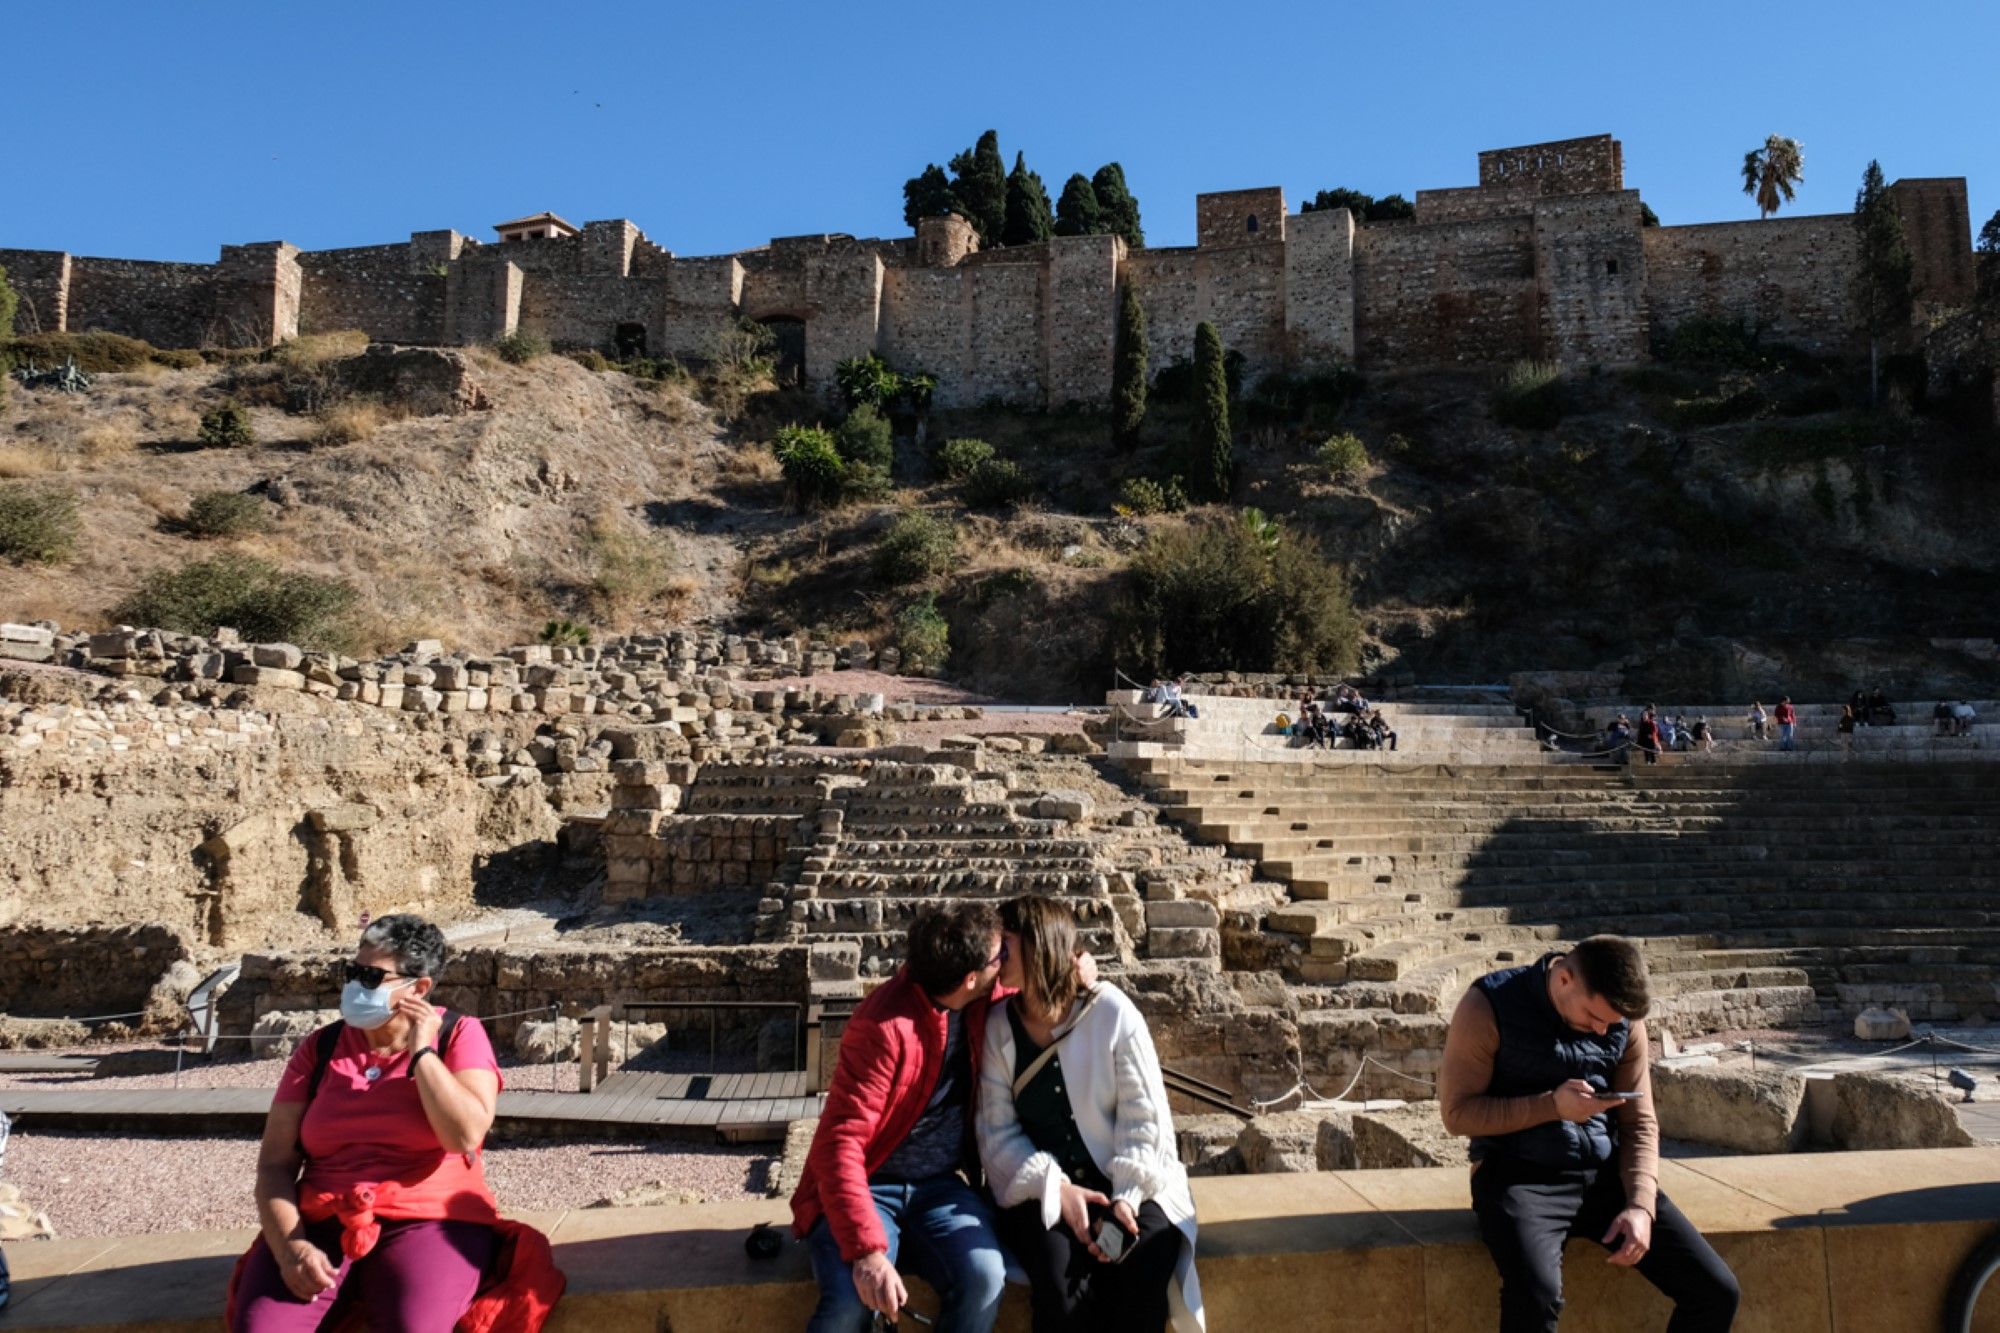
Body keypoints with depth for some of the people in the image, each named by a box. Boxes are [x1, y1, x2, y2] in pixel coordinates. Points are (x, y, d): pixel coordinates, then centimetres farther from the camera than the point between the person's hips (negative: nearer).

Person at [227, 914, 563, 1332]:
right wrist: (289, 1246, -11)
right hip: (320, 1224, 3)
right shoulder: (319, 1048, 11)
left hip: (427, 1222, -3)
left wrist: (421, 1051, -10)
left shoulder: (459, 1035, 2)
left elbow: (465, 1136, -13)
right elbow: (275, 1164, 5)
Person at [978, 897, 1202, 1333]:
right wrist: (1056, 1188, -17)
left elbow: (1143, 1114, -7)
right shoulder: (998, 1026, -2)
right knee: (1060, 1278, -28)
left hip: (1121, 1183, -1)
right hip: (1041, 1191, 1)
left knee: (1146, 1266, -29)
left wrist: (1127, 1196, -19)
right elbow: (997, 1133, -4)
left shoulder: (1111, 1011, -8)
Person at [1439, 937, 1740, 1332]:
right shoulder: (1490, 1006, -12)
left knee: (1717, 1292, -7)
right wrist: (1552, 1105, -21)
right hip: (1519, 1173, -5)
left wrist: (1640, 1205, -9)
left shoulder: (1624, 1020, 3)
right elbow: (1457, 1112, -10)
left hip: (1605, 1172, 5)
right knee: (1535, 1295, -33)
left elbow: (1639, 1122, 7)